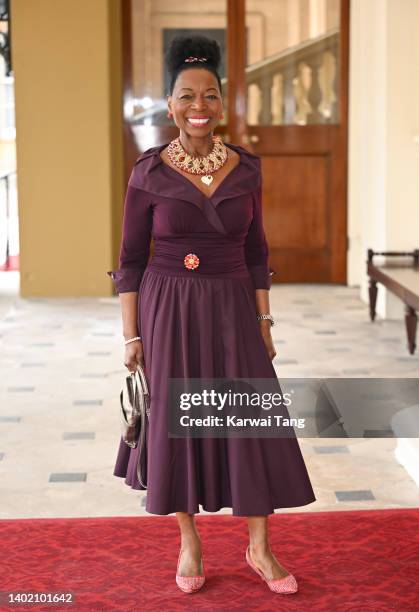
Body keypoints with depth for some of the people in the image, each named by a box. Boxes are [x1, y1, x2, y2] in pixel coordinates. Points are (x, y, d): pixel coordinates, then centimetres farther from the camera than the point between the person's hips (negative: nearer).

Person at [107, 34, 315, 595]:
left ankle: (260, 549, 17)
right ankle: (189, 542, 25)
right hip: (168, 312, -1)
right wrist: (131, 334, -4)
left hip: (231, 311, 2)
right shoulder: (148, 174, -5)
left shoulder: (245, 169, 1)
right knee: (176, 423, 6)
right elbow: (131, 260, -1)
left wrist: (263, 323, 4)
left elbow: (256, 253, 7)